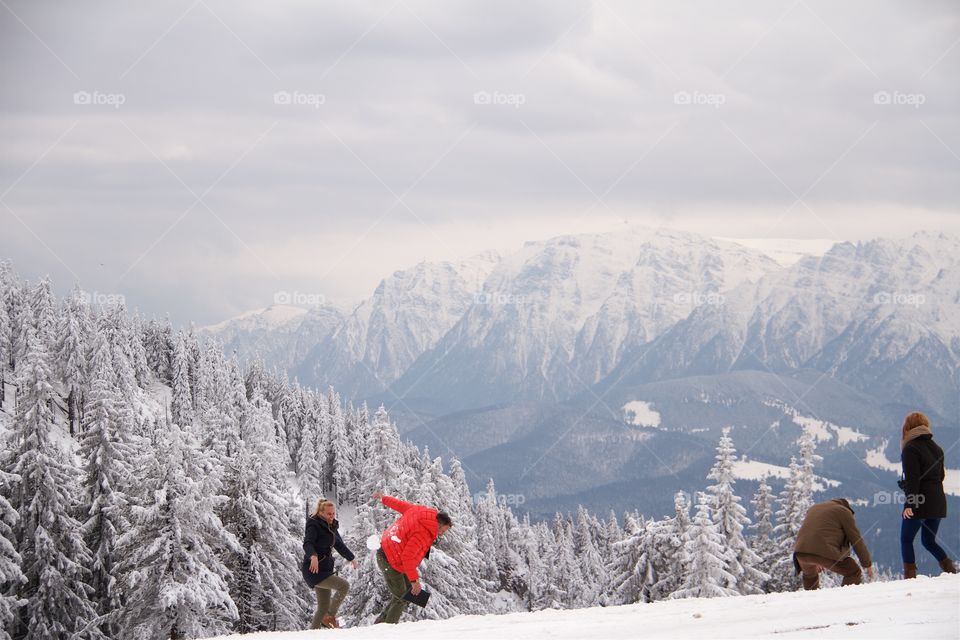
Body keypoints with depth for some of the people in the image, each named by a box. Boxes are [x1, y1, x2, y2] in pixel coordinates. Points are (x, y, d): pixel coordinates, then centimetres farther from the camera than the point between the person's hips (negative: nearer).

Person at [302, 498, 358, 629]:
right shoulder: (314, 526, -11)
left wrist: (351, 558, 45)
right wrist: (313, 556, -49)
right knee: (344, 585, -20)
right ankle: (330, 617, -11)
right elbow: (307, 544, -28)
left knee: (324, 606, 8)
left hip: (325, 570, 9)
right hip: (314, 571, -9)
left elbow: (339, 545, 32)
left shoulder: (331, 527, 15)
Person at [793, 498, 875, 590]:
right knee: (855, 573, 7)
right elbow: (856, 540, 10)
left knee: (810, 575, 36)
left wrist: (816, 562, 49)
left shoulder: (812, 509, 32)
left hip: (801, 551, 6)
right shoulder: (844, 512, 12)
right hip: (826, 553, -6)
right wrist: (867, 564, 19)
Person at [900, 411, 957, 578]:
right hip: (938, 502, 7)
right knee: (929, 541, 17)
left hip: (919, 503, -7)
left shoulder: (910, 449, -10)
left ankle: (910, 576, -3)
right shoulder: (937, 448, 13)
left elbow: (911, 478, -18)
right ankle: (951, 571, 2)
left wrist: (909, 503, -20)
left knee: (906, 540, 5)